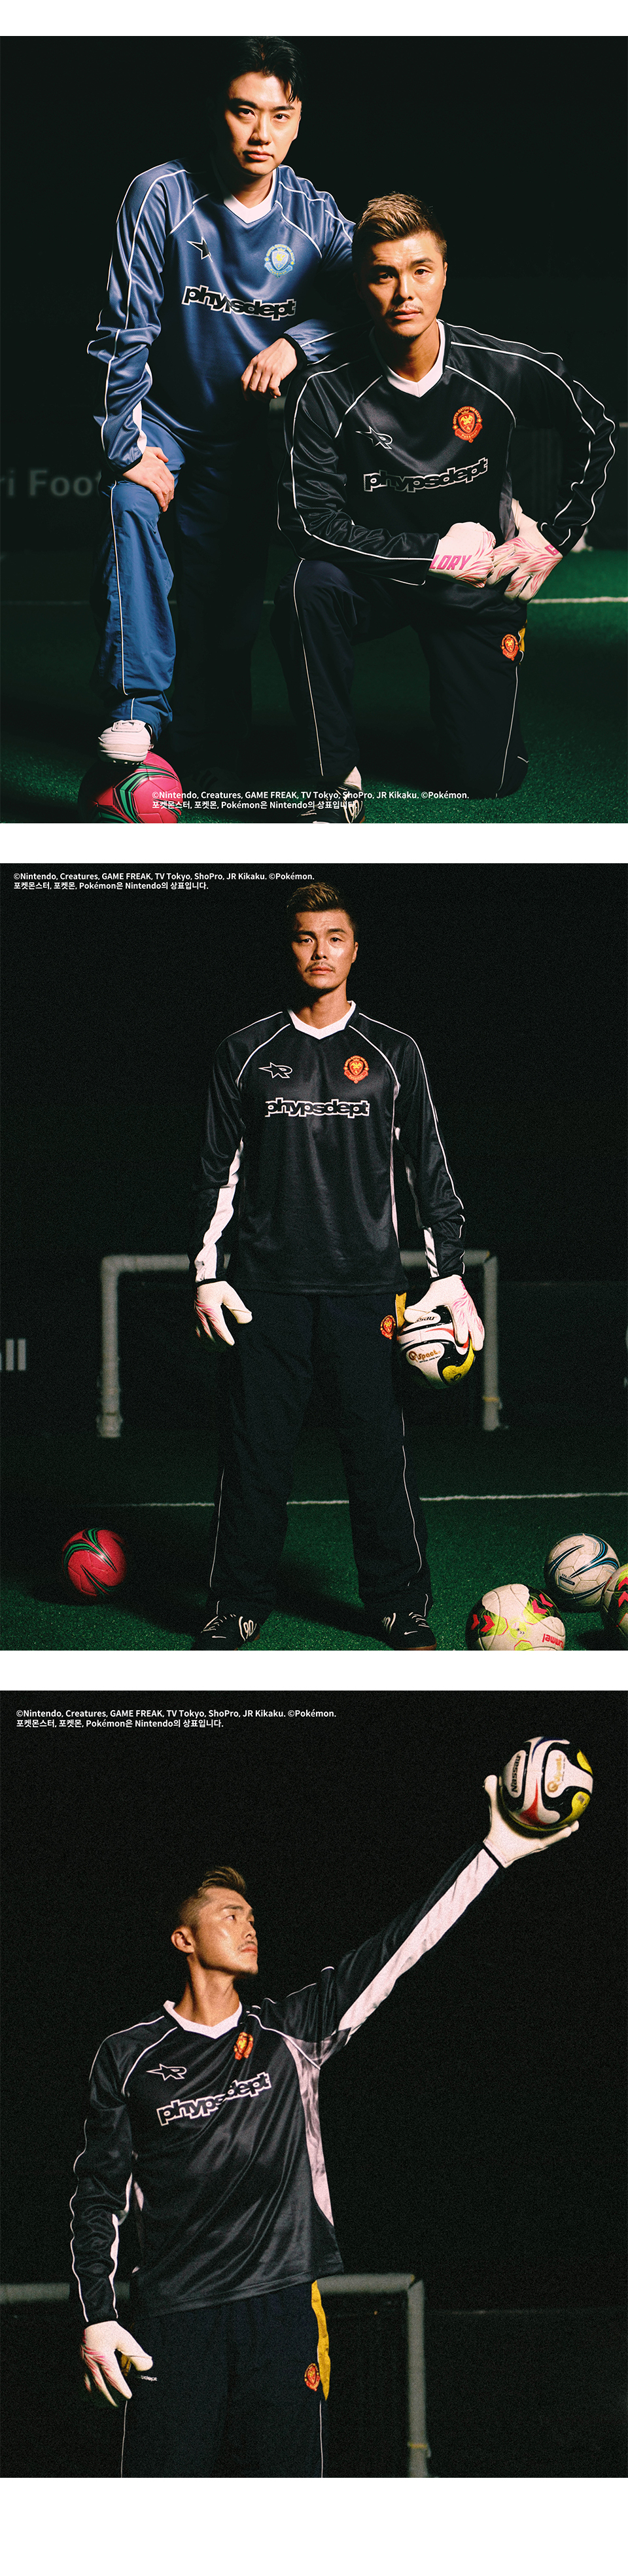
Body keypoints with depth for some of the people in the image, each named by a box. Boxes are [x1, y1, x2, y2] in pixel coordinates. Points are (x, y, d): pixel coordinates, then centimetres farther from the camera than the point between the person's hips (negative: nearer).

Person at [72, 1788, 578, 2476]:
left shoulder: (289, 2033, 10)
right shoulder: (128, 2057, 7)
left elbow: (396, 1950, 4)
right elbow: (98, 2194, 9)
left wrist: (497, 1850, -2)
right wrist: (96, 2318, -1)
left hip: (281, 2313, 2)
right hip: (171, 2322, -2)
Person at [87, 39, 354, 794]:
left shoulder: (312, 214, -6)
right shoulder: (161, 197, -14)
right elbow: (125, 332, -13)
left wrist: (294, 342, -24)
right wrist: (131, 447, -19)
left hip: (245, 432, 3)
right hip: (161, 416, -3)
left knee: (230, 596, 0)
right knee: (130, 503, -32)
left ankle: (208, 754, 17)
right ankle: (136, 707, -34)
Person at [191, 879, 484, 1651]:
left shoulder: (392, 1054, 8)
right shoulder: (246, 1053, 8)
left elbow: (430, 1168, 9)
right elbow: (218, 1170, 11)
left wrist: (451, 1276, 1)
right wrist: (206, 1274, 3)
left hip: (366, 1288, 0)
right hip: (266, 1288, 0)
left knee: (380, 1450, -1)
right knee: (254, 1452, 1)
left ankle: (400, 1604, 11)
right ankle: (237, 1607, 13)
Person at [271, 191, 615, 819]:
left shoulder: (504, 370, -14)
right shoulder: (325, 392, -18)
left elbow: (593, 432, 4)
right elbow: (308, 518, -20)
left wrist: (555, 537, -2)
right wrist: (434, 555, -22)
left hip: (479, 584, 1)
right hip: (377, 578, -1)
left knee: (489, 779, -4)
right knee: (308, 589, -36)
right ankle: (334, 778, -22)